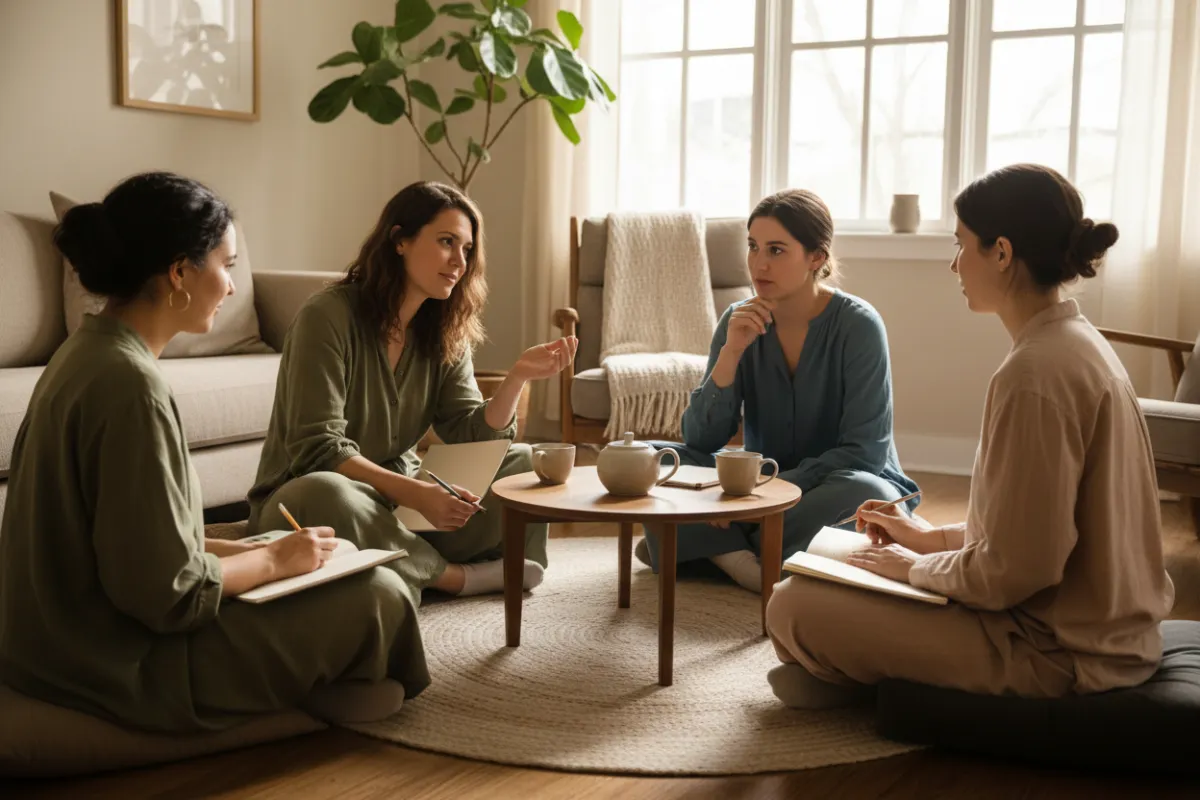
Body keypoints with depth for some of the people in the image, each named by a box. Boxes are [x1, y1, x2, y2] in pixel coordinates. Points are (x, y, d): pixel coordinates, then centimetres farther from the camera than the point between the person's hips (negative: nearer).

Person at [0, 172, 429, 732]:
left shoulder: (88, 351, 5)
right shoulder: (129, 383, -24)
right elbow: (167, 595, -24)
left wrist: (249, 550, 5)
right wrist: (274, 560, -9)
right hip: (125, 668, -10)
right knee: (378, 594, -5)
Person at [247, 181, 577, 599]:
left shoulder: (445, 333, 2)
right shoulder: (328, 315, -18)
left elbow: (471, 436, -5)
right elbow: (318, 450, -24)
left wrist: (519, 376, -21)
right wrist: (415, 493, -34)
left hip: (397, 499, 6)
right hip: (301, 500, -5)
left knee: (523, 463, -5)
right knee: (324, 494, -40)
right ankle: (451, 575, -19)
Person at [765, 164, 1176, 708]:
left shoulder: (1034, 373, -24)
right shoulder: (1079, 344, 8)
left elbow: (1015, 570, -25)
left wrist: (915, 567, -8)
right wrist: (934, 539, 11)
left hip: (1055, 652, -10)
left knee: (791, 607, -12)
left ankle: (845, 678, 16)